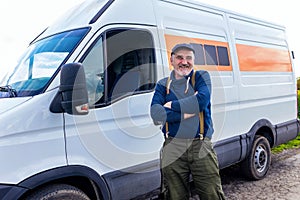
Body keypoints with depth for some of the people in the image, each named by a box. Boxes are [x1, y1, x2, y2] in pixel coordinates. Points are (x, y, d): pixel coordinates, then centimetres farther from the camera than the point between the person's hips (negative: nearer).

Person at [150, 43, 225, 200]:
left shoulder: (201, 77, 7)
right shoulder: (163, 84, 10)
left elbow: (202, 100, -14)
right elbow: (156, 115, -6)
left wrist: (171, 105, -5)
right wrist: (188, 111, -11)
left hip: (201, 146, -1)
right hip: (172, 148, 2)